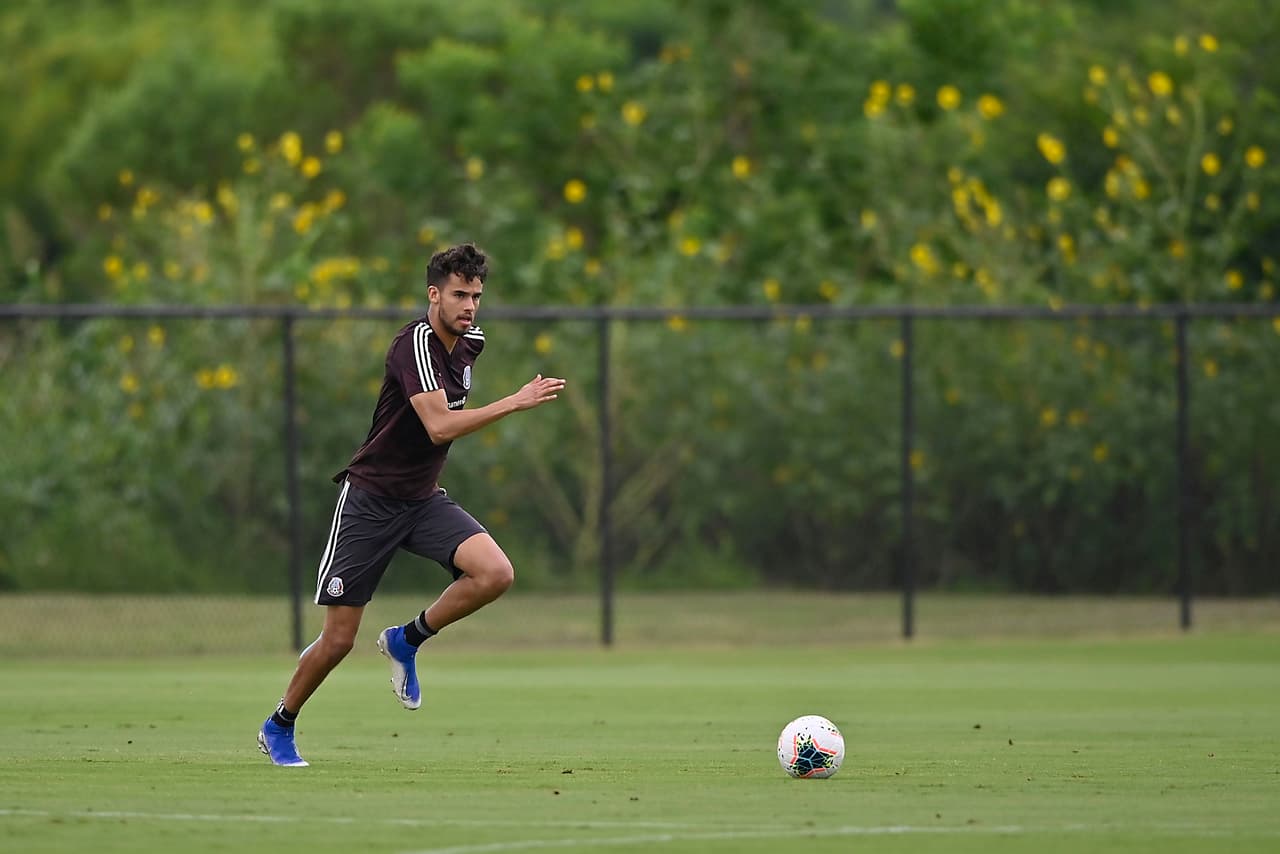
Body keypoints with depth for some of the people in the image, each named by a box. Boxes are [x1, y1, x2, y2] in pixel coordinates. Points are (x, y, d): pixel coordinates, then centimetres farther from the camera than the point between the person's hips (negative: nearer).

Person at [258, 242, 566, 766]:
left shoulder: (471, 341, 3)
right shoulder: (416, 343, -22)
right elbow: (440, 426, -34)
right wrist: (515, 403, -37)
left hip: (423, 499, 6)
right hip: (370, 500, -6)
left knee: (496, 573, -21)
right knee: (339, 639, -3)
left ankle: (406, 640, 1)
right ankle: (279, 727, 22)